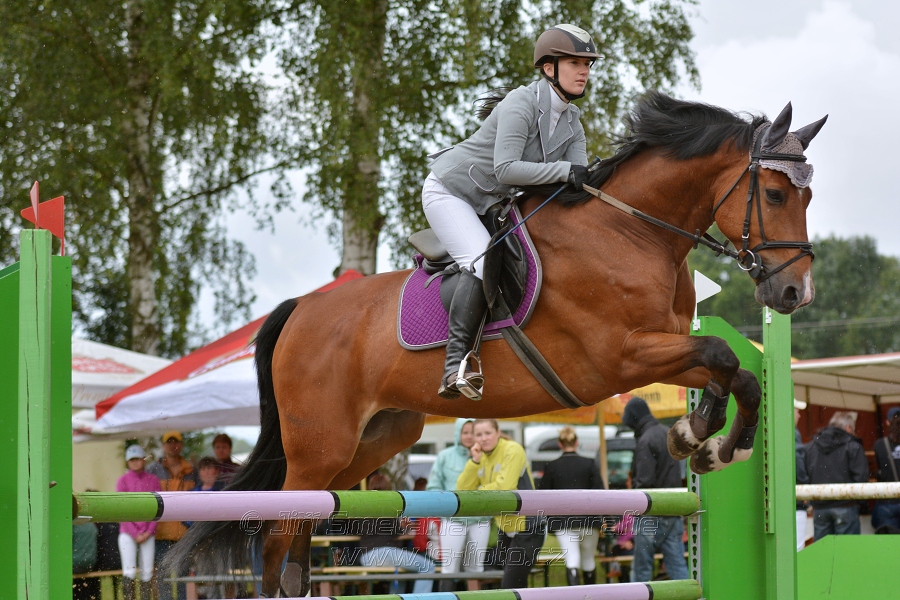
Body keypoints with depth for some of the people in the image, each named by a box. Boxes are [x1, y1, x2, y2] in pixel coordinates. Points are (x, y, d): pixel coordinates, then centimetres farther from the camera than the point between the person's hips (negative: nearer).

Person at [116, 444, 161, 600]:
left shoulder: (153, 480, 7)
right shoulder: (123, 481, 1)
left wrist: (149, 531, -5)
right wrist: (135, 534, -7)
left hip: (147, 534, 2)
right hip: (128, 534, -2)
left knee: (147, 572, 0)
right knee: (129, 572, -10)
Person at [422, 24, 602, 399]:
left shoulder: (571, 122, 2)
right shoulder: (521, 104, -24)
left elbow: (579, 180, -6)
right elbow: (505, 169, -34)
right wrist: (564, 170, -36)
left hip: (489, 204, 9)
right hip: (448, 191, -9)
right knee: (483, 263, -28)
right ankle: (455, 366, -32)